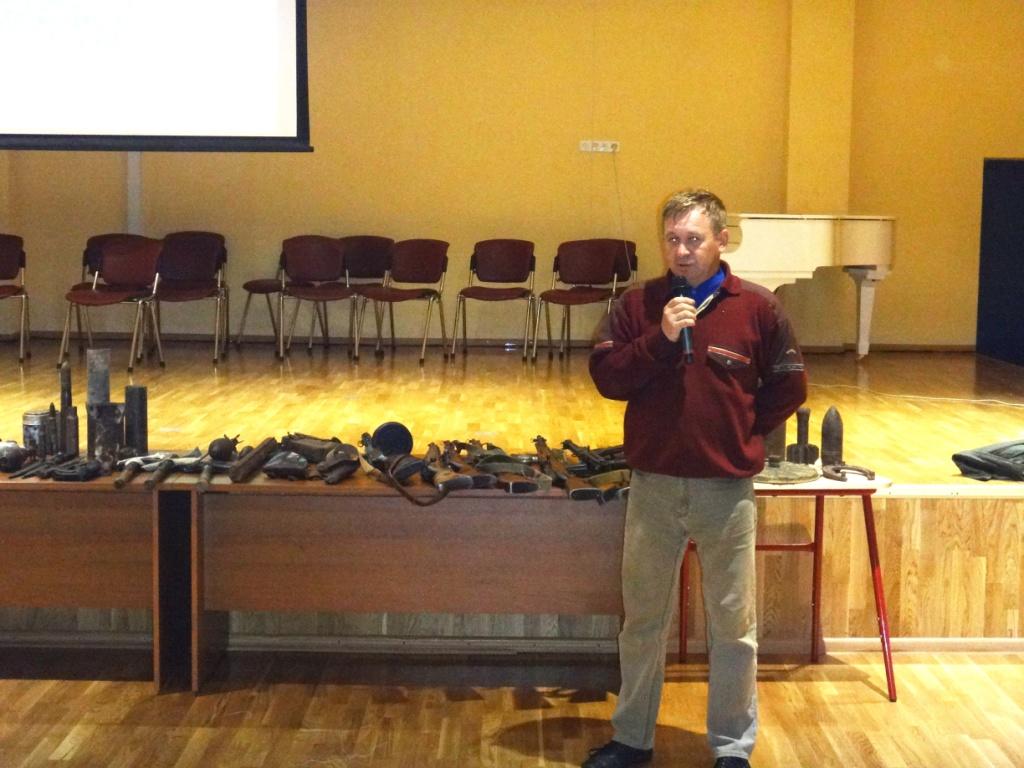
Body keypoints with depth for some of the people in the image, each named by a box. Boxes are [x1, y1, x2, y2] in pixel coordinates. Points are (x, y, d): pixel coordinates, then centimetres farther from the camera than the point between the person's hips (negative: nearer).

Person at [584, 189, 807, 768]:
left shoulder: (758, 307, -3)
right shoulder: (639, 304, 2)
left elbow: (789, 386, 5)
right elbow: (606, 376, -6)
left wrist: (741, 431, 2)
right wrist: (660, 338, -17)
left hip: (728, 488, -1)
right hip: (653, 485, 2)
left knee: (734, 626, 8)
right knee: (643, 619, 14)